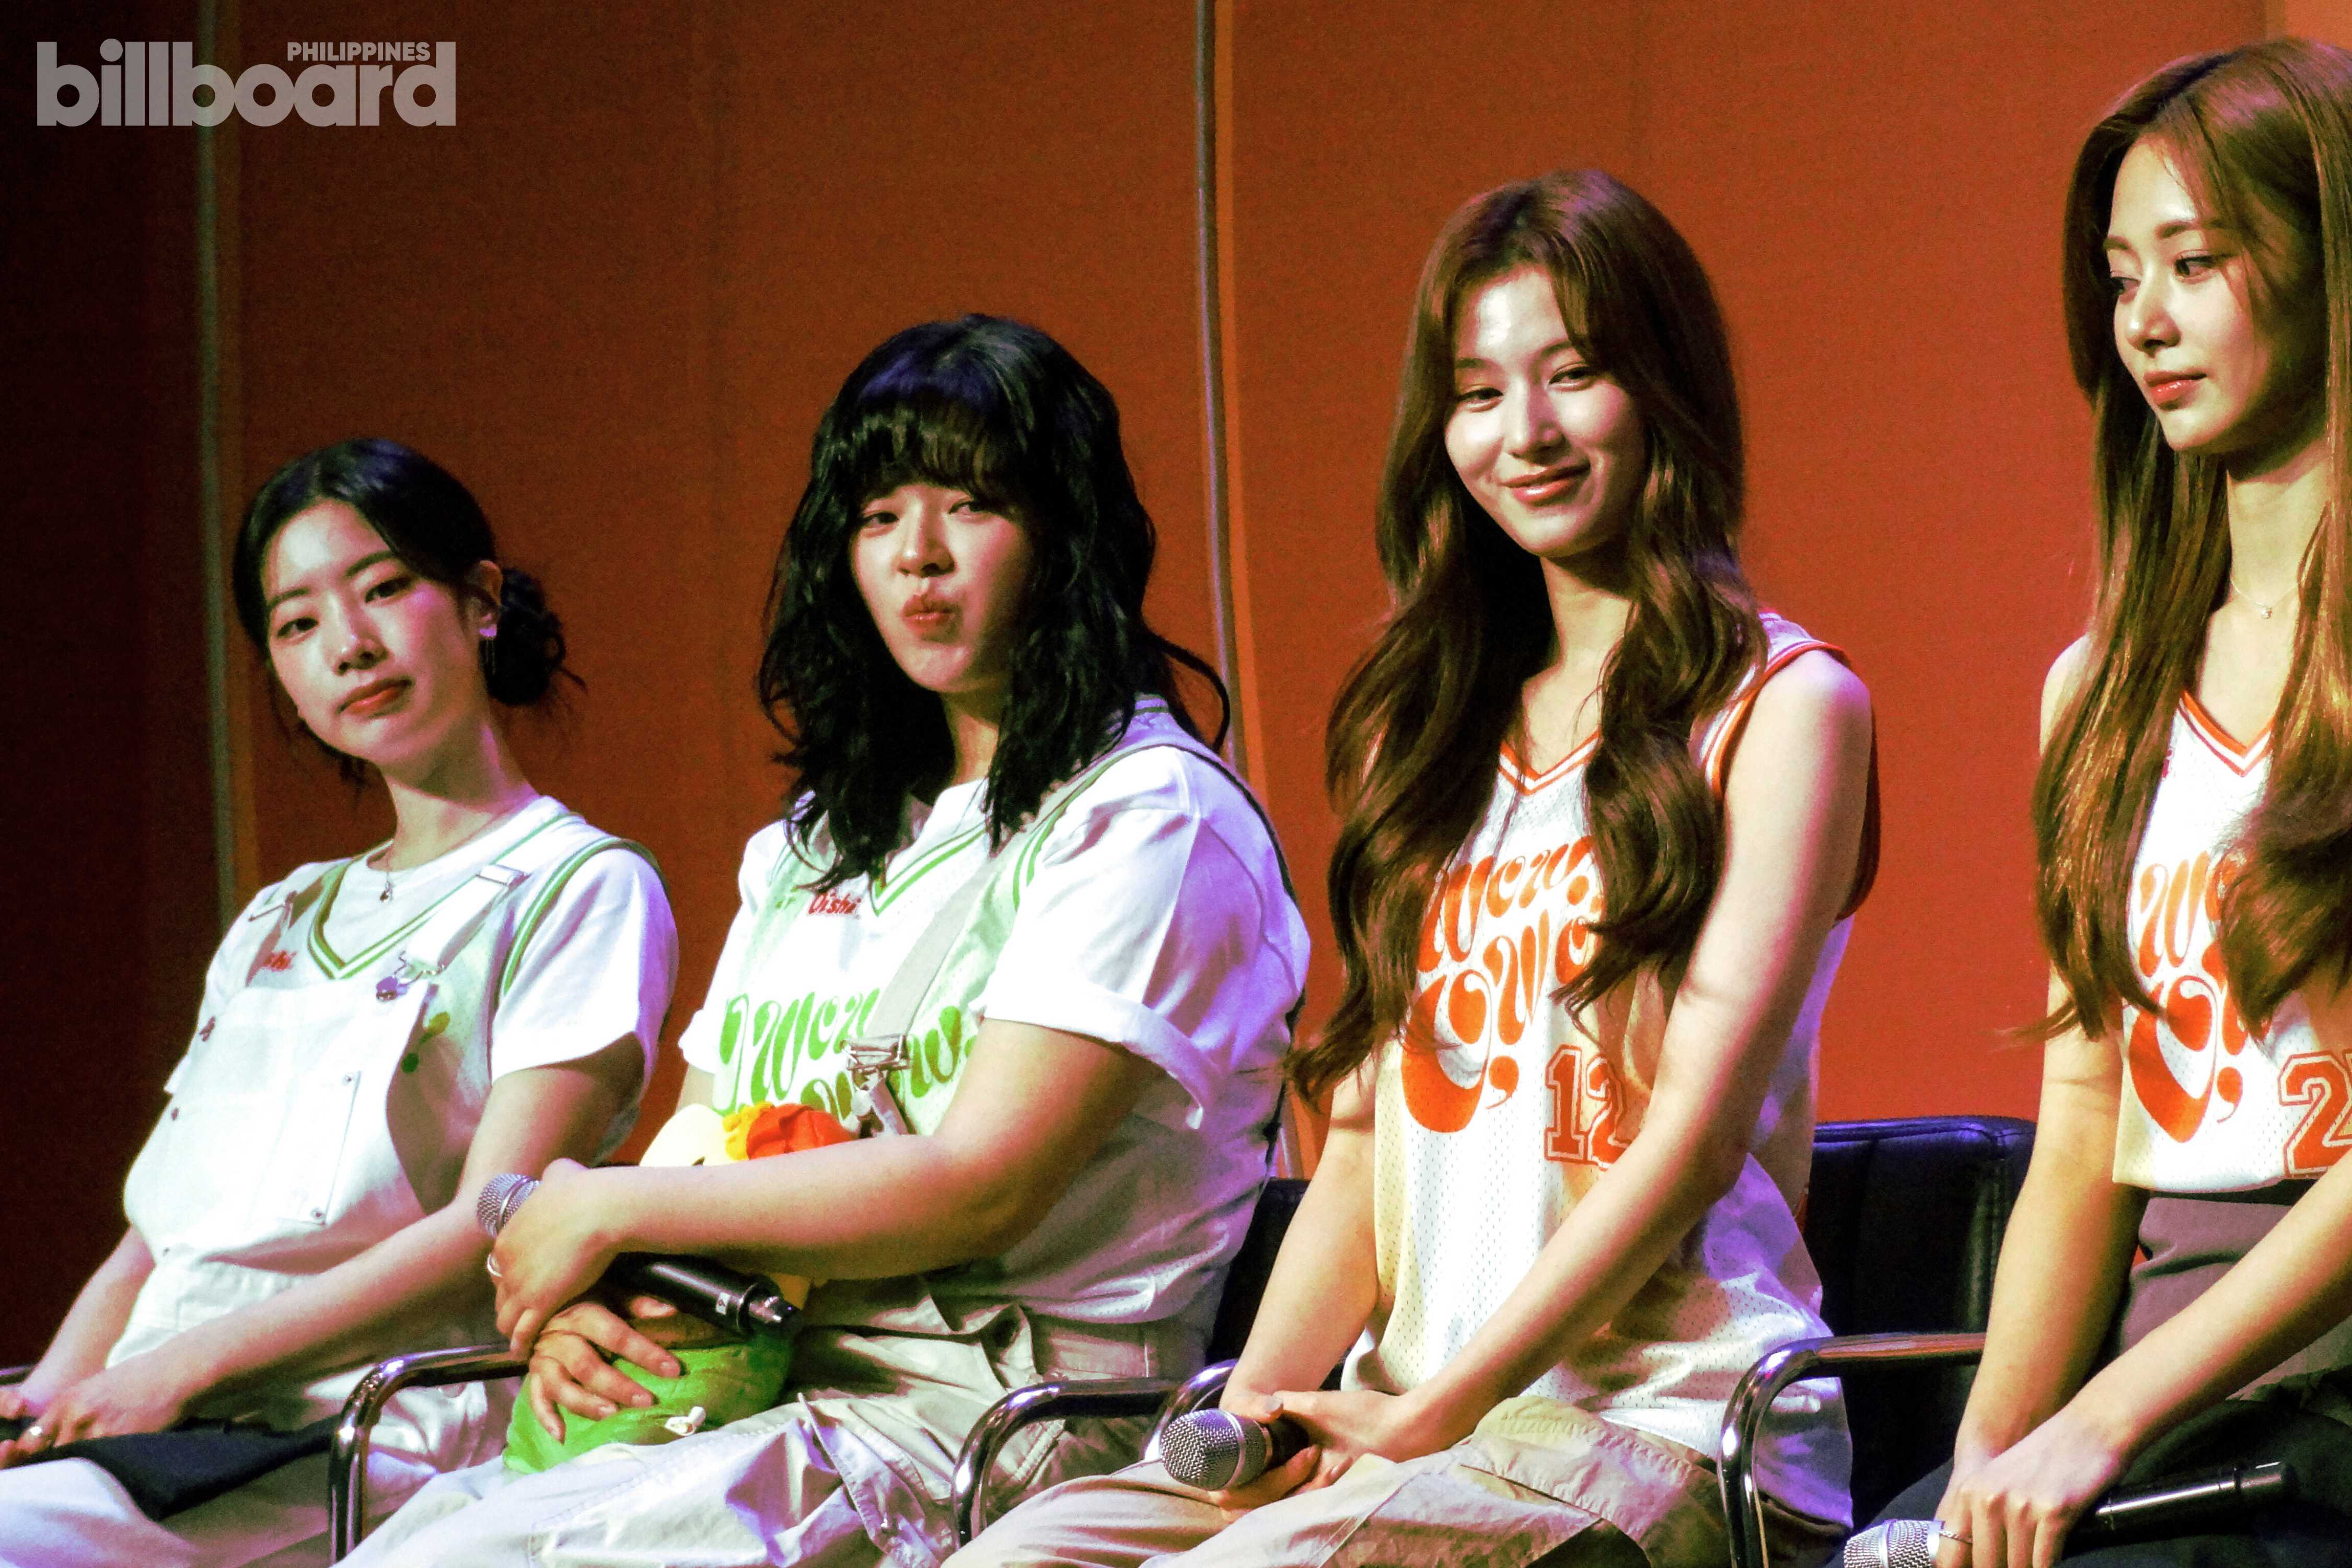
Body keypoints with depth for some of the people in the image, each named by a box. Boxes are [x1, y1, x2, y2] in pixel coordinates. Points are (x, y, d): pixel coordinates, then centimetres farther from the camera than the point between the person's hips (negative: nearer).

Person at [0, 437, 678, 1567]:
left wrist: (184, 1367, -14)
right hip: (140, 1430, 6)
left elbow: (489, 1229, -7)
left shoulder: (581, 890, 4)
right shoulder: (276, 925, 27)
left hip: (367, 1442, -6)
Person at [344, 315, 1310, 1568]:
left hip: (998, 1426, -7)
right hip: (761, 1398, 7)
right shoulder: (809, 846, 23)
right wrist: (574, 1305, -3)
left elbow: (980, 1184, -12)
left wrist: (612, 1210, -7)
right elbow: (705, 1139, 21)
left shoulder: (1146, 817, -3)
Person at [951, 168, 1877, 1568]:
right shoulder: (1436, 721, 20)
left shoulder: (1784, 707, 0)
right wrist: (1259, 1404, -1)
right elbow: (1367, 1140, 16)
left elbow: (1694, 1136, -9)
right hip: (1398, 1422, 6)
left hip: (1660, 1431, -6)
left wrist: (1434, 1415, -13)